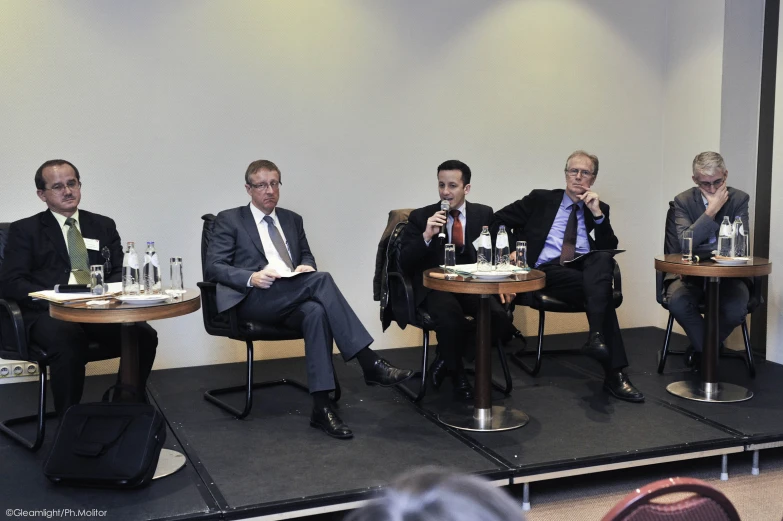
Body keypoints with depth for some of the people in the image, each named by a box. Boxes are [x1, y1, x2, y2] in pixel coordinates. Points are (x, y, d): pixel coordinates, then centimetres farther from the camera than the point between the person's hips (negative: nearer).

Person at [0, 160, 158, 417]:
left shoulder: (103, 225, 20)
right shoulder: (25, 230, 11)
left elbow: (120, 272, 15)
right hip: (49, 313, -3)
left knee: (144, 336, -27)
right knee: (70, 341, -38)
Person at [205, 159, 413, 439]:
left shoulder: (292, 219, 23)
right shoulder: (229, 220, 7)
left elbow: (307, 256, 26)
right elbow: (214, 267, 0)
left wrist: (306, 267, -1)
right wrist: (251, 278, -18)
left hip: (292, 300, 5)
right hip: (253, 300, -4)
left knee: (315, 312, -35)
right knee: (321, 279, -31)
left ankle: (321, 407, -39)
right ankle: (369, 363, -34)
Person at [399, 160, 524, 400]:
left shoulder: (484, 214, 9)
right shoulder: (420, 217, 2)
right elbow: (405, 263, -4)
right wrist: (426, 235, -20)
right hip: (435, 287, -2)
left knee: (500, 316, -29)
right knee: (450, 317, -36)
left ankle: (447, 359, -5)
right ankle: (456, 373, -5)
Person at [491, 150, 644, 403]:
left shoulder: (600, 208, 19)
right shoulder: (541, 199, 12)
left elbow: (609, 249, 6)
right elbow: (498, 220, 9)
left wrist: (597, 214, -4)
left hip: (585, 268, 3)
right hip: (547, 270, -3)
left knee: (603, 258, -35)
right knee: (601, 290, -31)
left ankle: (596, 336, -45)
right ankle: (614, 374, -37)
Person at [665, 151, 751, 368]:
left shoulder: (739, 199, -1)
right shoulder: (683, 201, -2)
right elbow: (685, 244, -15)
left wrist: (700, 249, -16)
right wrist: (711, 211, -19)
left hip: (727, 274, 0)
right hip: (691, 273, 0)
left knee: (736, 309, -31)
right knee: (678, 302, -33)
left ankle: (701, 348, 1)